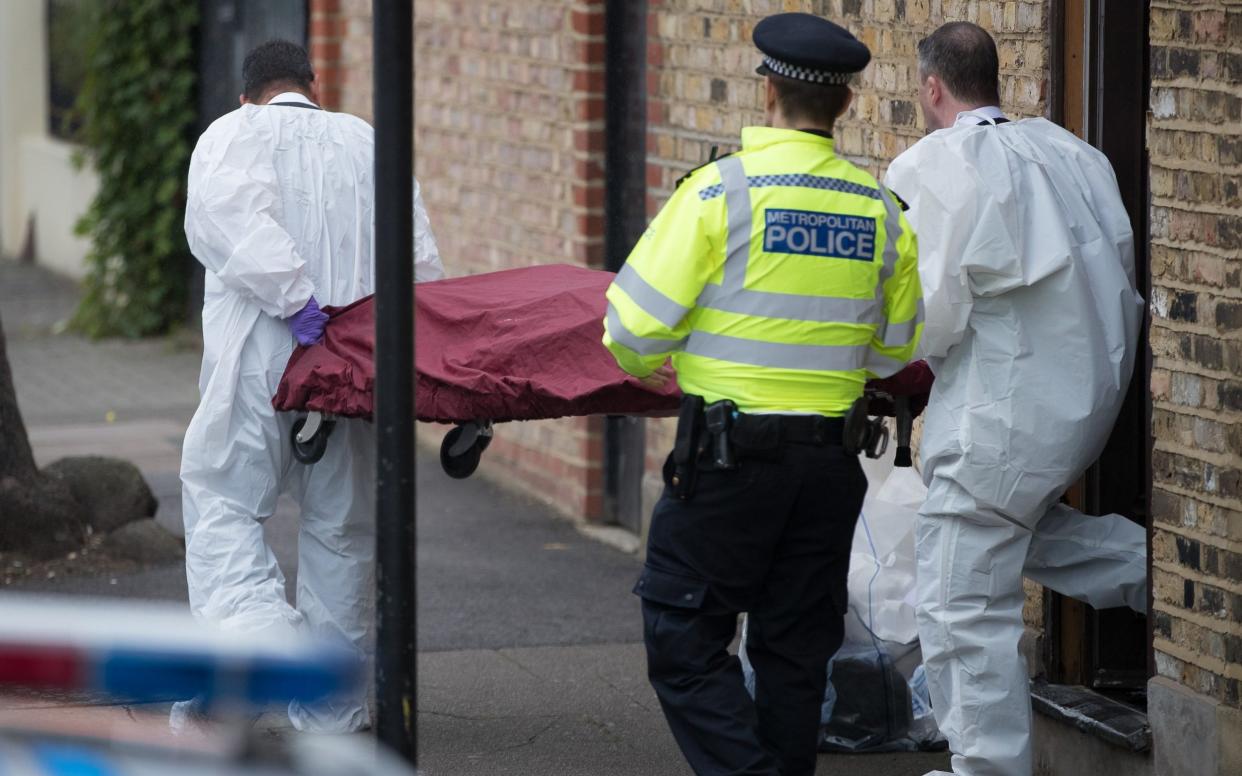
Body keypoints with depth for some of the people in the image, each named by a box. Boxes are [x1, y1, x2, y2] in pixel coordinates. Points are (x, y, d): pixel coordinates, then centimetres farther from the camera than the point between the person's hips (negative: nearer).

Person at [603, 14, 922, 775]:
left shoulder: (720, 190, -12)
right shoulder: (882, 210, 4)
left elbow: (638, 319, -11)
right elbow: (895, 351, 14)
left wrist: (645, 365, 11)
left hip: (729, 455, -5)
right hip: (831, 461, 5)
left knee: (684, 641, 2)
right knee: (796, 648, 13)